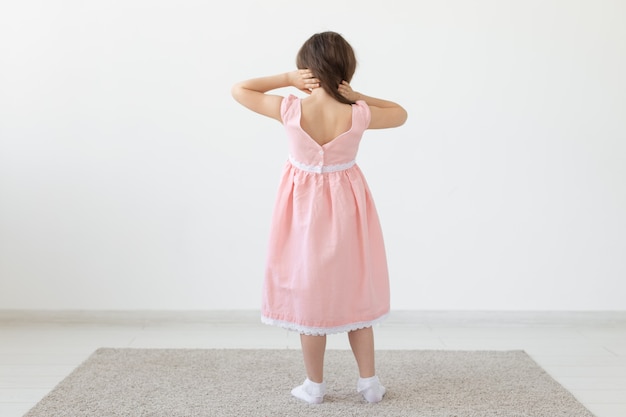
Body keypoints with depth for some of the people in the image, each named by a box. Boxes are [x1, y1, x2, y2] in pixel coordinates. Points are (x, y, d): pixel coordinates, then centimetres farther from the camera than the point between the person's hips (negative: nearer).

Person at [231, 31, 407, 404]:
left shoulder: (291, 110, -18)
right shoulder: (358, 115, -15)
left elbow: (239, 90, -6)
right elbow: (401, 114, 5)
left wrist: (286, 78, -10)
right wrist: (358, 97, -5)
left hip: (305, 208, -1)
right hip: (347, 207, 1)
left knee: (309, 294, 10)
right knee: (355, 293, 14)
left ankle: (315, 385, 21)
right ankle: (369, 381, 22)